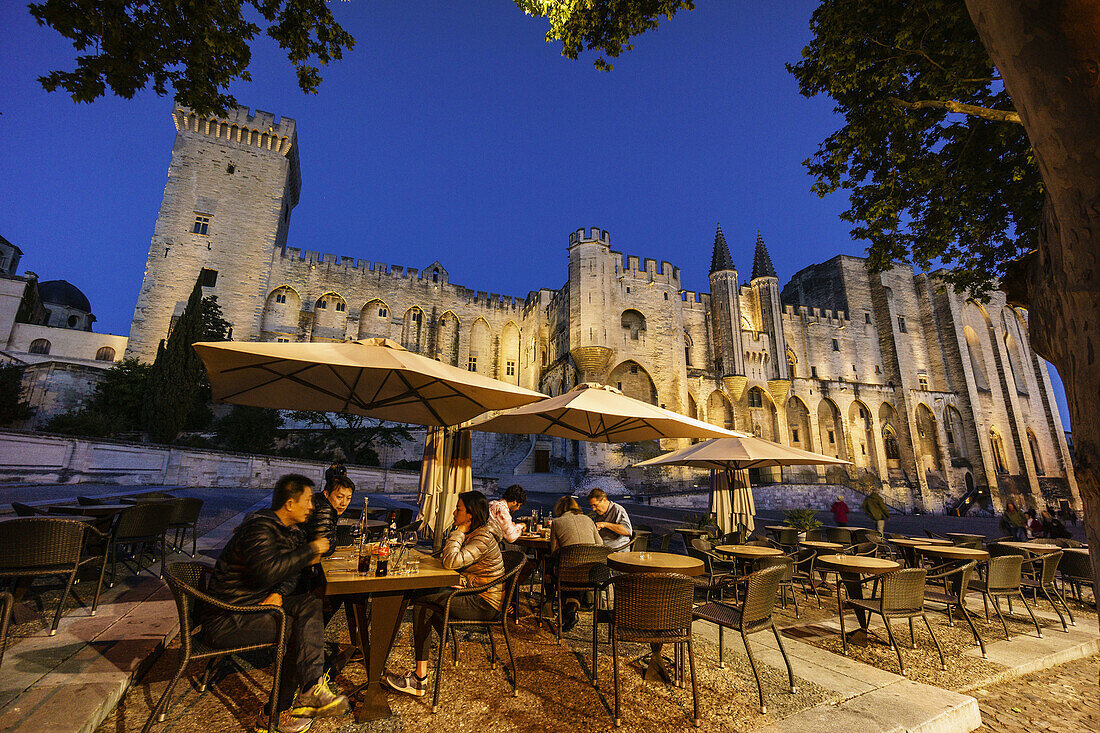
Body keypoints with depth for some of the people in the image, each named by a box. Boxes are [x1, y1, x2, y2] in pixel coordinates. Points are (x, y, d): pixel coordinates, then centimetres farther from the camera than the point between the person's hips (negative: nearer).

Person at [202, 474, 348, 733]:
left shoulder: (292, 530, 8)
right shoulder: (259, 528, -21)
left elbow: (292, 572, 7)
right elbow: (267, 571, -35)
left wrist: (279, 594, -14)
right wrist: (310, 550, -25)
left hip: (257, 603, 8)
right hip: (227, 620, -8)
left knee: (311, 604, -14)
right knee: (295, 627, -20)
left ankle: (311, 688, -16)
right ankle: (281, 712, -6)